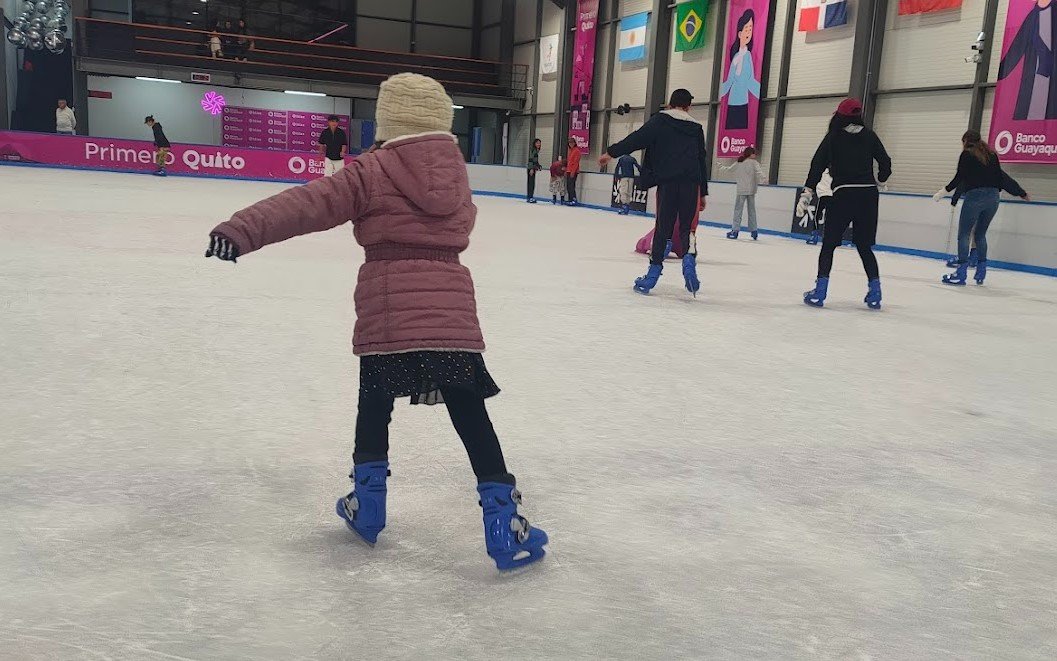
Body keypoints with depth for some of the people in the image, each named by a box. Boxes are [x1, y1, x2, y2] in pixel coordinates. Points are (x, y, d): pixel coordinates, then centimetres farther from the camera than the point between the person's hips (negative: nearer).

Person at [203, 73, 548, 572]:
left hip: (387, 309, -2)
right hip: (450, 308, 3)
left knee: (375, 404, 19)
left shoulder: (373, 171, -2)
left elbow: (308, 204, -11)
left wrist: (244, 230, -16)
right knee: (470, 413, 6)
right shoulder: (456, 173, 12)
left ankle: (367, 504, 30)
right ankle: (503, 524, 5)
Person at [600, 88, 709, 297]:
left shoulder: (660, 120, 8)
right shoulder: (696, 127, 19)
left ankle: (654, 271, 3)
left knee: (663, 228, 3)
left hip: (667, 182, -2)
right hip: (691, 184, 2)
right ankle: (689, 259, -18)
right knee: (686, 228, 8)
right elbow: (702, 160, 20)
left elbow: (637, 138, -4)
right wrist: (703, 192, 23)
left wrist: (612, 152, 0)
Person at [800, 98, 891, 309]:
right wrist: (878, 180, 32)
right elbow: (885, 163, 13)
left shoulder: (834, 136, 2)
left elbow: (819, 163, -6)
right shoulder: (869, 136, 10)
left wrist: (807, 192, -8)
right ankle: (874, 293, 8)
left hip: (844, 194, -3)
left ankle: (820, 292, -1)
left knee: (829, 244, 6)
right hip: (869, 195, 3)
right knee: (864, 246, 13)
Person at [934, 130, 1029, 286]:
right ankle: (981, 273, 18)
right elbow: (1001, 177, 15)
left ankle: (961, 274, -8)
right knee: (981, 234, 17)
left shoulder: (966, 154, 2)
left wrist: (944, 191, -4)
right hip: (993, 197, 6)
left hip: (974, 196, -6)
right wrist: (1021, 193, 23)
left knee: (963, 234, -2)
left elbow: (960, 178, -7)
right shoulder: (991, 154, 17)